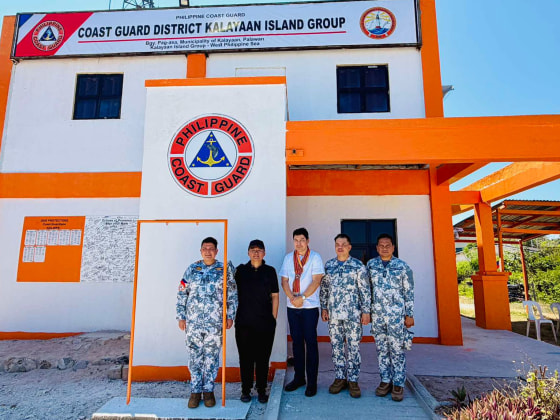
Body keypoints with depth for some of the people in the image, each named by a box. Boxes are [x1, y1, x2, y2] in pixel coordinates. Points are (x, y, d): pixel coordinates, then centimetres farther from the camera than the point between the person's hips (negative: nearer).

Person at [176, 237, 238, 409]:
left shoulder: (224, 269, 2)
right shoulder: (192, 269, 5)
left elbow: (232, 295, 5)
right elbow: (182, 294, 7)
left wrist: (230, 316, 1)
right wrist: (181, 316, 3)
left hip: (215, 323, -1)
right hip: (193, 322, 1)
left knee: (212, 356, 7)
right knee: (195, 356, 8)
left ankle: (208, 390, 24)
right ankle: (195, 390, 23)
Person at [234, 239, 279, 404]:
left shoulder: (270, 271, 4)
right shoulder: (241, 270, 5)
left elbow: (275, 296, 6)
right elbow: (233, 293, 13)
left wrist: (274, 318, 2)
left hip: (265, 323, 0)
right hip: (244, 322, 1)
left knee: (263, 358, 7)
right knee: (245, 358, 7)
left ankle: (262, 391, 23)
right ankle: (245, 390, 23)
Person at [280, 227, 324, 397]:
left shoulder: (315, 257, -3)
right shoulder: (288, 258, 9)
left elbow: (316, 281, -10)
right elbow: (284, 281, 6)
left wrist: (302, 297, -16)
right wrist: (292, 298, -9)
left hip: (310, 306, -4)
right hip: (292, 307, 4)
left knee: (310, 342, 1)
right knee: (296, 342, 11)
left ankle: (312, 381, 11)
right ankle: (299, 377, 24)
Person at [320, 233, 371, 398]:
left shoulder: (358, 265, -3)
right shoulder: (328, 265, 7)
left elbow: (365, 289, -2)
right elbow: (324, 288, 12)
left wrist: (366, 311, -6)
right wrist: (324, 308, 8)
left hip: (353, 314, -3)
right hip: (333, 314, 3)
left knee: (353, 347, 3)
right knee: (336, 346, 9)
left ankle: (353, 380, 16)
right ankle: (340, 378, 23)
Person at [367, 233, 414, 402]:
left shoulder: (402, 266, -1)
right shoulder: (371, 265, 5)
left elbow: (409, 292, 1)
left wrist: (409, 315, -1)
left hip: (396, 314, -3)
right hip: (377, 315, 3)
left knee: (397, 350, 2)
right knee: (381, 349, 10)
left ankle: (398, 384, 14)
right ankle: (385, 381, 23)